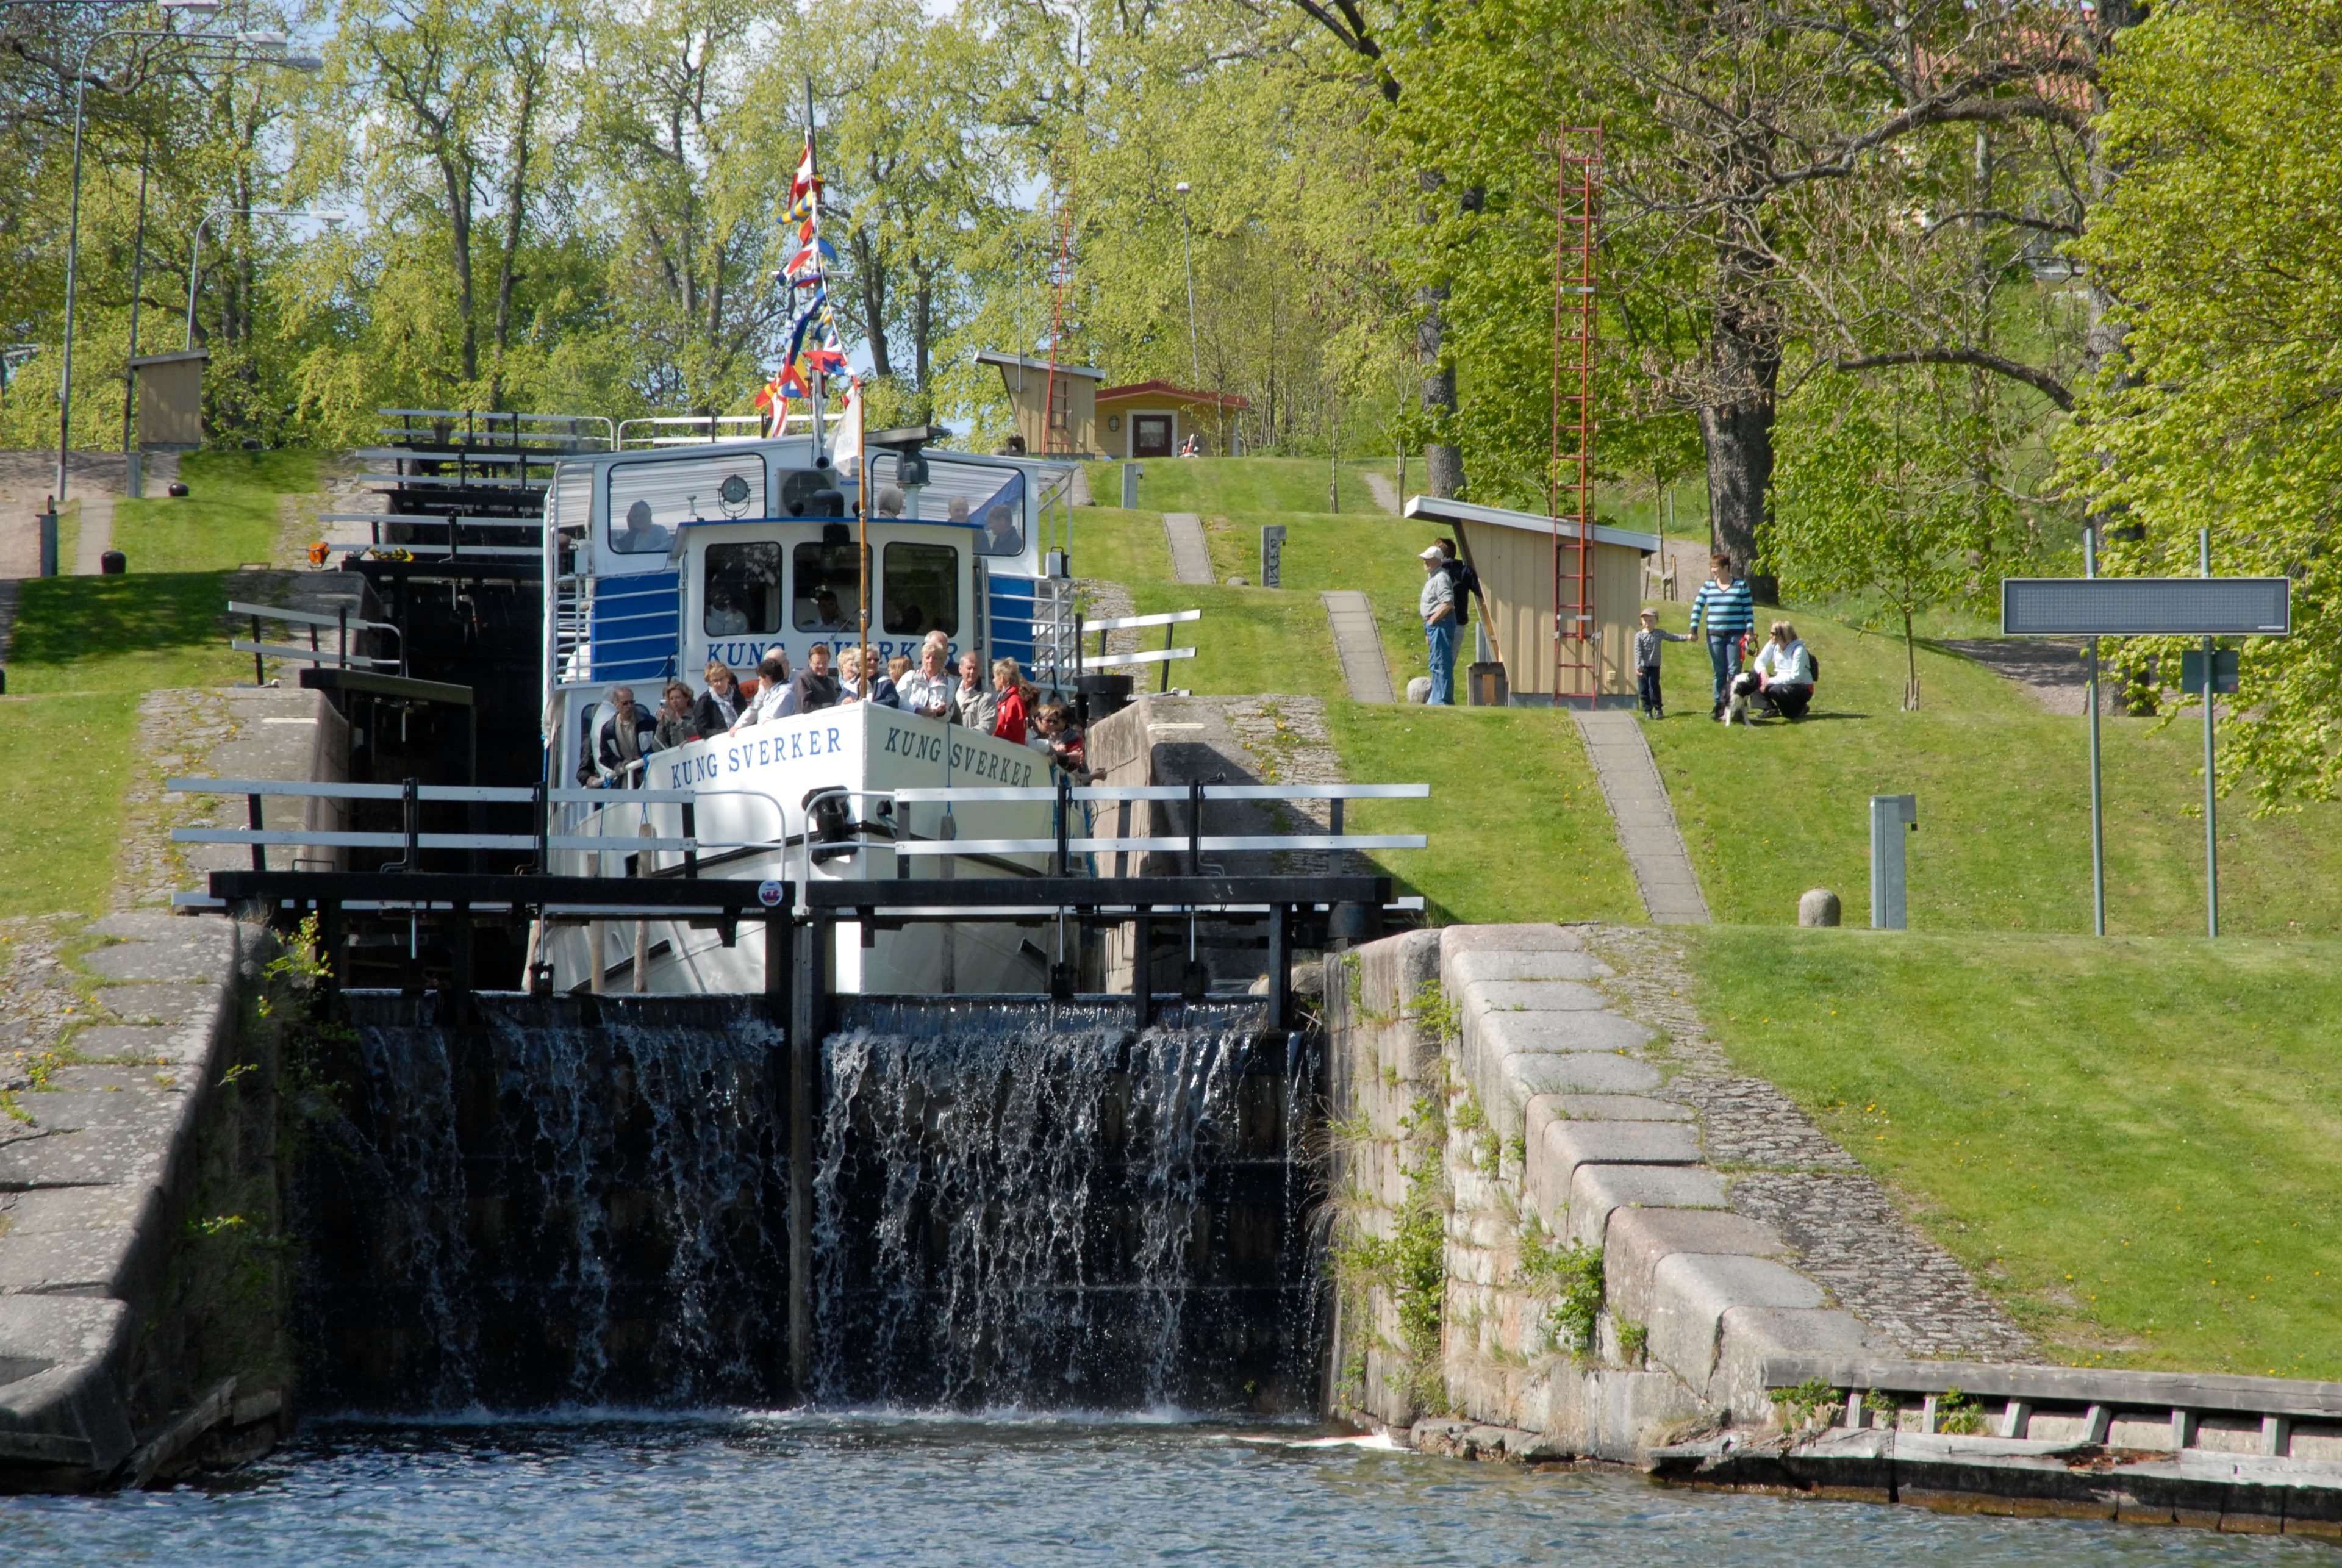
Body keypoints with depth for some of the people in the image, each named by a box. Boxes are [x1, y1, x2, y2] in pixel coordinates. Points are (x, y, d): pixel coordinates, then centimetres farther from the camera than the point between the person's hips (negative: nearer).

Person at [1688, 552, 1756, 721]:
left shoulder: (1741, 585, 1)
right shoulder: (1708, 586, 8)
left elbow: (1748, 609, 1)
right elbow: (1698, 607, 6)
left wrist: (1750, 630, -7)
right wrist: (1694, 629, -4)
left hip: (1735, 635, -3)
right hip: (1715, 635, 3)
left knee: (1734, 672, -5)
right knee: (1719, 673, 5)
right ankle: (1720, 708, 9)